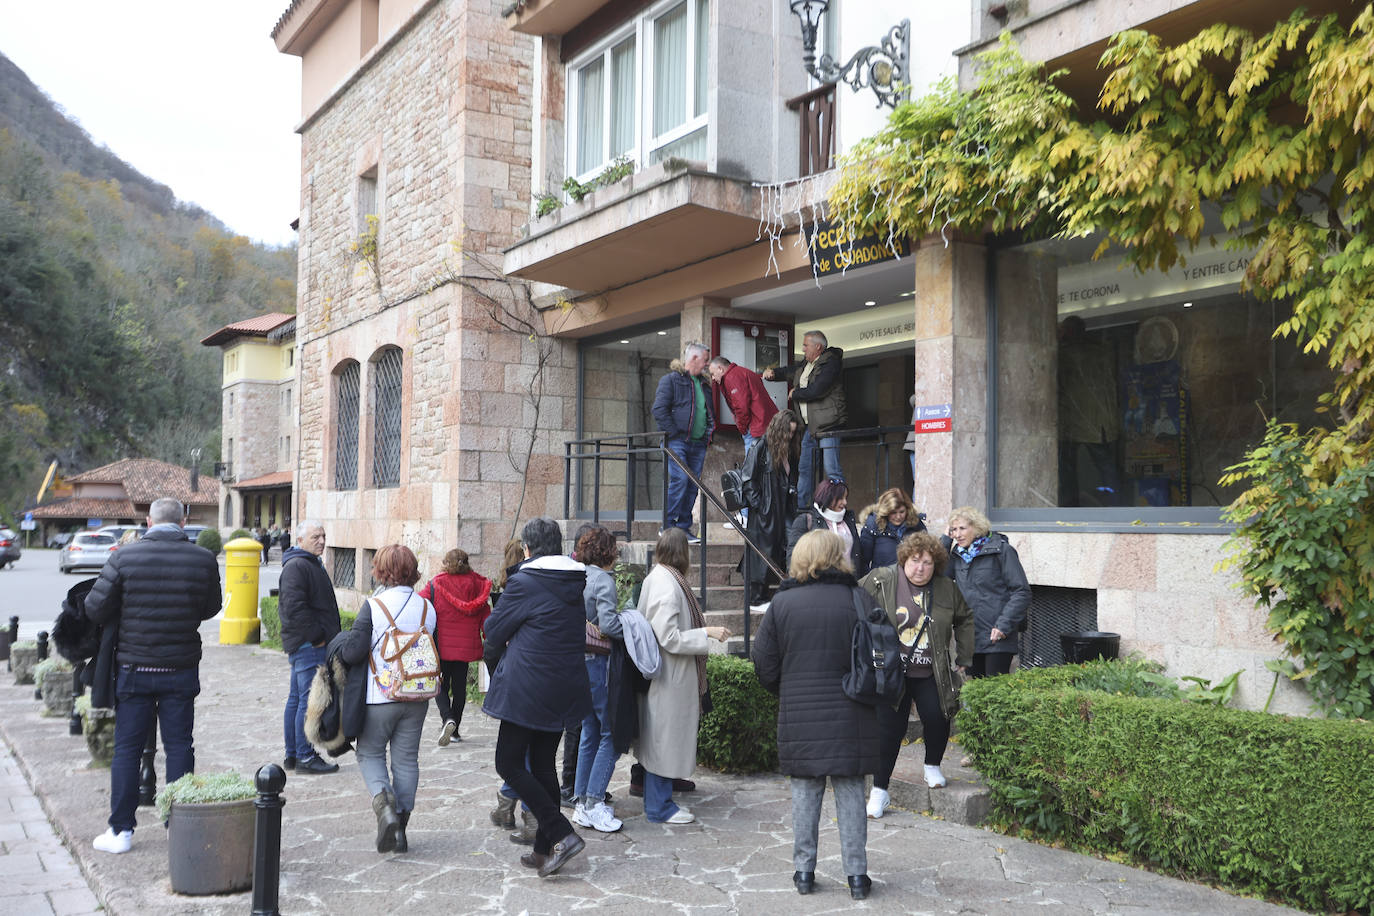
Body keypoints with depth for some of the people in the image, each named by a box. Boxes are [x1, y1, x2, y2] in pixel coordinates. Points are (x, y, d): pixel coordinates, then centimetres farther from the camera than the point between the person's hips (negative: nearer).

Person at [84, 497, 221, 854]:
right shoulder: (204, 559, -6)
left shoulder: (124, 558, -9)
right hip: (182, 669, 1)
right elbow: (211, 608, 7)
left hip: (134, 668, -1)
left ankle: (121, 830, 14)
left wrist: (123, 620, 13)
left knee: (127, 748, 10)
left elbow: (95, 608, -7)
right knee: (179, 746, 9)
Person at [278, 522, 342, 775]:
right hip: (308, 646, -11)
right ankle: (305, 757, -3)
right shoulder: (296, 566, -13)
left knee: (296, 699, 14)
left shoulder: (313, 564, 21)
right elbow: (294, 607, -23)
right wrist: (316, 636, -18)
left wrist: (324, 636, 18)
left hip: (308, 646, 11)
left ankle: (292, 754, 21)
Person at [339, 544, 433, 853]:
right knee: (407, 758, 12)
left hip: (381, 697, -4)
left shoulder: (374, 605, -14)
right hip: (417, 697, 4)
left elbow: (352, 653, -16)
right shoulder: (427, 607, 0)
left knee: (370, 753, 13)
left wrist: (339, 651, 6)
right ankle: (400, 827, 15)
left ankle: (383, 801, -11)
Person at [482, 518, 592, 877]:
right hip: (565, 688, 7)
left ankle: (562, 834, -7)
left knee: (509, 763, 3)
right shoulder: (578, 583, 7)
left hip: (527, 689, -7)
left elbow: (495, 630, -4)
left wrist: (498, 653, 20)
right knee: (543, 764, 15)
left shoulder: (524, 582, -13)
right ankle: (546, 849, 18)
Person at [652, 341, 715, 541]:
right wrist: (674, 433, -14)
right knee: (679, 479, -17)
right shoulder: (671, 379, 0)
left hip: (698, 444, 7)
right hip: (677, 442, -7)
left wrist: (709, 432, 13)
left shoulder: (702, 384, 22)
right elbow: (659, 410, -9)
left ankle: (683, 527, 7)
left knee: (693, 484, 2)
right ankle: (668, 526, -11)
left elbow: (709, 412, 30)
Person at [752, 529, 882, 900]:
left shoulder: (781, 603, -4)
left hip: (799, 719, 1)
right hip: (851, 717, 0)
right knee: (850, 793, 10)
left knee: (805, 793, 11)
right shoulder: (860, 600, -6)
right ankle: (856, 874, 15)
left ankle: (804, 870, 19)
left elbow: (765, 665, 0)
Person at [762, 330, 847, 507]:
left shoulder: (831, 363, -11)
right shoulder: (807, 365, 18)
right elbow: (790, 372, 35)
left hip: (828, 425, -9)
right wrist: (773, 373, 13)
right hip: (810, 426, 9)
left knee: (832, 470, -12)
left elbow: (815, 391, -22)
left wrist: (795, 393, -4)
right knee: (805, 469, 12)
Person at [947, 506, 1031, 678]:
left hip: (997, 638, -5)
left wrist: (1004, 625, -16)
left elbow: (1022, 592, -8)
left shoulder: (1002, 551, -6)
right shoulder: (957, 553, 12)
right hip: (969, 637, 6)